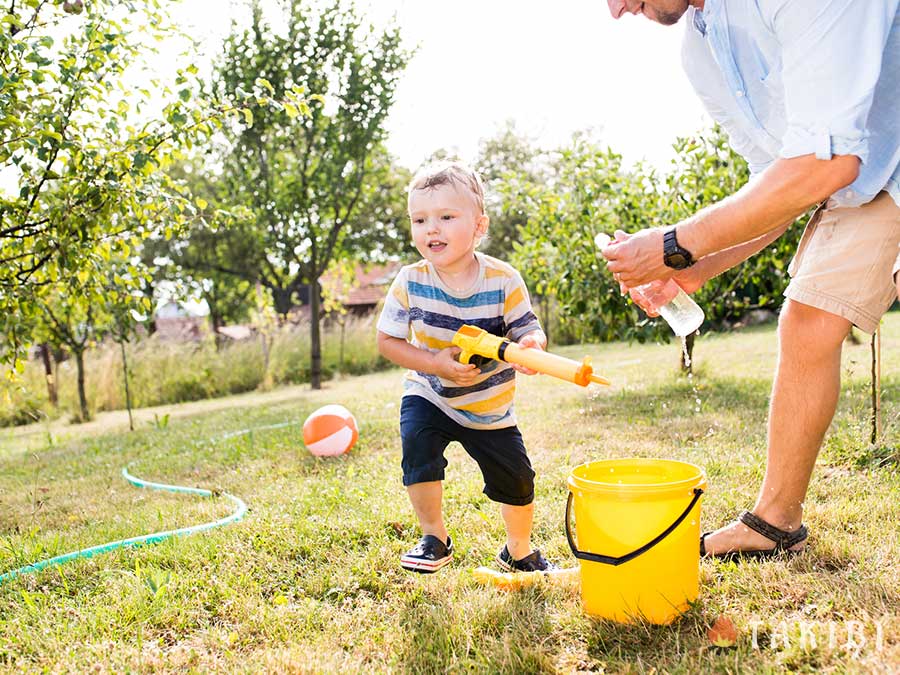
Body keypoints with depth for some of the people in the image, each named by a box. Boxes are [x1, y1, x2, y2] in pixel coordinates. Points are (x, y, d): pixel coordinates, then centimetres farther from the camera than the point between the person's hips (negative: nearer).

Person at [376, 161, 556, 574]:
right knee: (417, 445, -27)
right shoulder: (411, 281, -18)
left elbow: (528, 329, -15)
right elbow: (387, 340, -12)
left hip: (490, 406, 1)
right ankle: (434, 538, -3)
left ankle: (518, 551, 37)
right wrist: (435, 363, -27)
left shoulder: (503, 280, -20)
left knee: (517, 481, 6)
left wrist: (532, 345, -40)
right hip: (429, 395, 0)